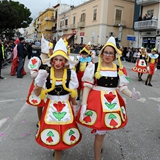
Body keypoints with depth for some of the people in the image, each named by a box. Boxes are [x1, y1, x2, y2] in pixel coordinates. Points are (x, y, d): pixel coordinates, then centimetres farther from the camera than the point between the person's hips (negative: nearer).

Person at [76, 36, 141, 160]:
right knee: (101, 131, 1)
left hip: (112, 101, 4)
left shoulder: (119, 69, 2)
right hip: (97, 100, -3)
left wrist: (131, 95, -15)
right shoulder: (94, 67, -6)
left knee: (102, 129, 17)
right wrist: (84, 103, -14)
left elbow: (122, 87, 5)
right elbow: (87, 86, -7)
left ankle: (98, 145, 49)